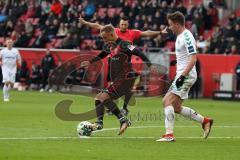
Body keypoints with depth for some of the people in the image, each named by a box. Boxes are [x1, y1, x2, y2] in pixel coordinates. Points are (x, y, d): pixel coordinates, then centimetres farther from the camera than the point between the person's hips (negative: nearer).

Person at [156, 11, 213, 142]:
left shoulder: (187, 37, -15)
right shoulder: (180, 36, 15)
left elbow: (193, 59, -22)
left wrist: (182, 76, -26)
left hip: (186, 76, -10)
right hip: (181, 75, 10)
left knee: (167, 101, -16)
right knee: (176, 108, 11)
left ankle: (169, 134, -19)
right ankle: (205, 121, 19)